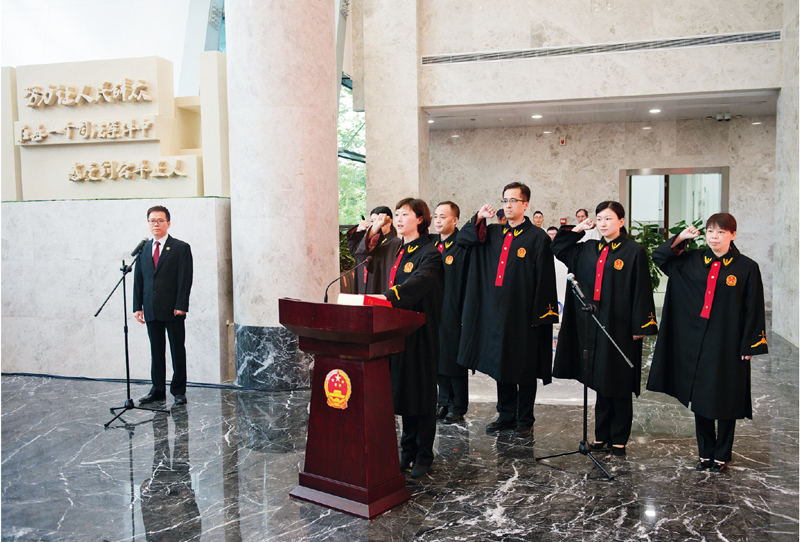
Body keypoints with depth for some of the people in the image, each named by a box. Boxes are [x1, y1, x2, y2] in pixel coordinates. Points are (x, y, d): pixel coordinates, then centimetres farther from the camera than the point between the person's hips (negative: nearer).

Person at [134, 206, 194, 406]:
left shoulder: (181, 248, -2)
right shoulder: (143, 249, 13)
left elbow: (185, 279, -8)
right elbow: (138, 279, 13)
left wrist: (181, 306, -15)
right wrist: (137, 306, 6)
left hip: (173, 310, -4)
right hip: (151, 310, 4)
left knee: (178, 351, 3)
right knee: (156, 351, 11)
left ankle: (178, 391, 12)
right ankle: (157, 390, 20)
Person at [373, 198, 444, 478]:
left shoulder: (429, 253, -10)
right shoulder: (399, 252, 15)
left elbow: (418, 283, -29)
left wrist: (388, 296, -43)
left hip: (421, 330, -7)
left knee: (421, 391, 1)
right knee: (403, 388, 12)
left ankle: (424, 453, 14)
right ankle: (408, 449, 23)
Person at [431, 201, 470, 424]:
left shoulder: (463, 245, -8)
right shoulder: (431, 243, 11)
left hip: (454, 313, -6)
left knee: (456, 361, 3)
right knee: (439, 358, 13)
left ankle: (458, 408, 15)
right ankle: (444, 403, 26)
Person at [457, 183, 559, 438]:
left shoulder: (537, 237, -4)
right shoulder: (492, 233, 11)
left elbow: (544, 279, -7)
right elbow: (462, 240, 10)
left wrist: (540, 315, -12)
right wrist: (479, 218, -4)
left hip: (523, 314, -5)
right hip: (496, 312, 5)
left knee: (524, 368, 5)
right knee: (501, 364, 13)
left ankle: (525, 420, 18)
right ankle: (506, 415, 27)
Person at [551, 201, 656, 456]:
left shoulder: (633, 251, -5)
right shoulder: (588, 249, 10)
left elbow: (641, 290, -8)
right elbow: (558, 248, 19)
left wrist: (640, 326, -12)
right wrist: (578, 229, 9)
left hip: (619, 326, -5)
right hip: (593, 325, 5)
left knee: (619, 384, 3)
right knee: (600, 382, 11)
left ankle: (619, 439, 14)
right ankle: (602, 434, 21)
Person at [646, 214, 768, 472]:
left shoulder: (747, 267, -4)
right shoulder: (693, 261, 5)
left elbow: (754, 309, -4)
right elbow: (659, 256, 14)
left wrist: (750, 345, -7)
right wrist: (680, 238, -1)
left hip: (727, 344, -3)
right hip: (696, 343, 4)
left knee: (725, 402, 5)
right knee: (699, 399, 9)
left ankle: (722, 456, 20)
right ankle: (706, 453, 23)